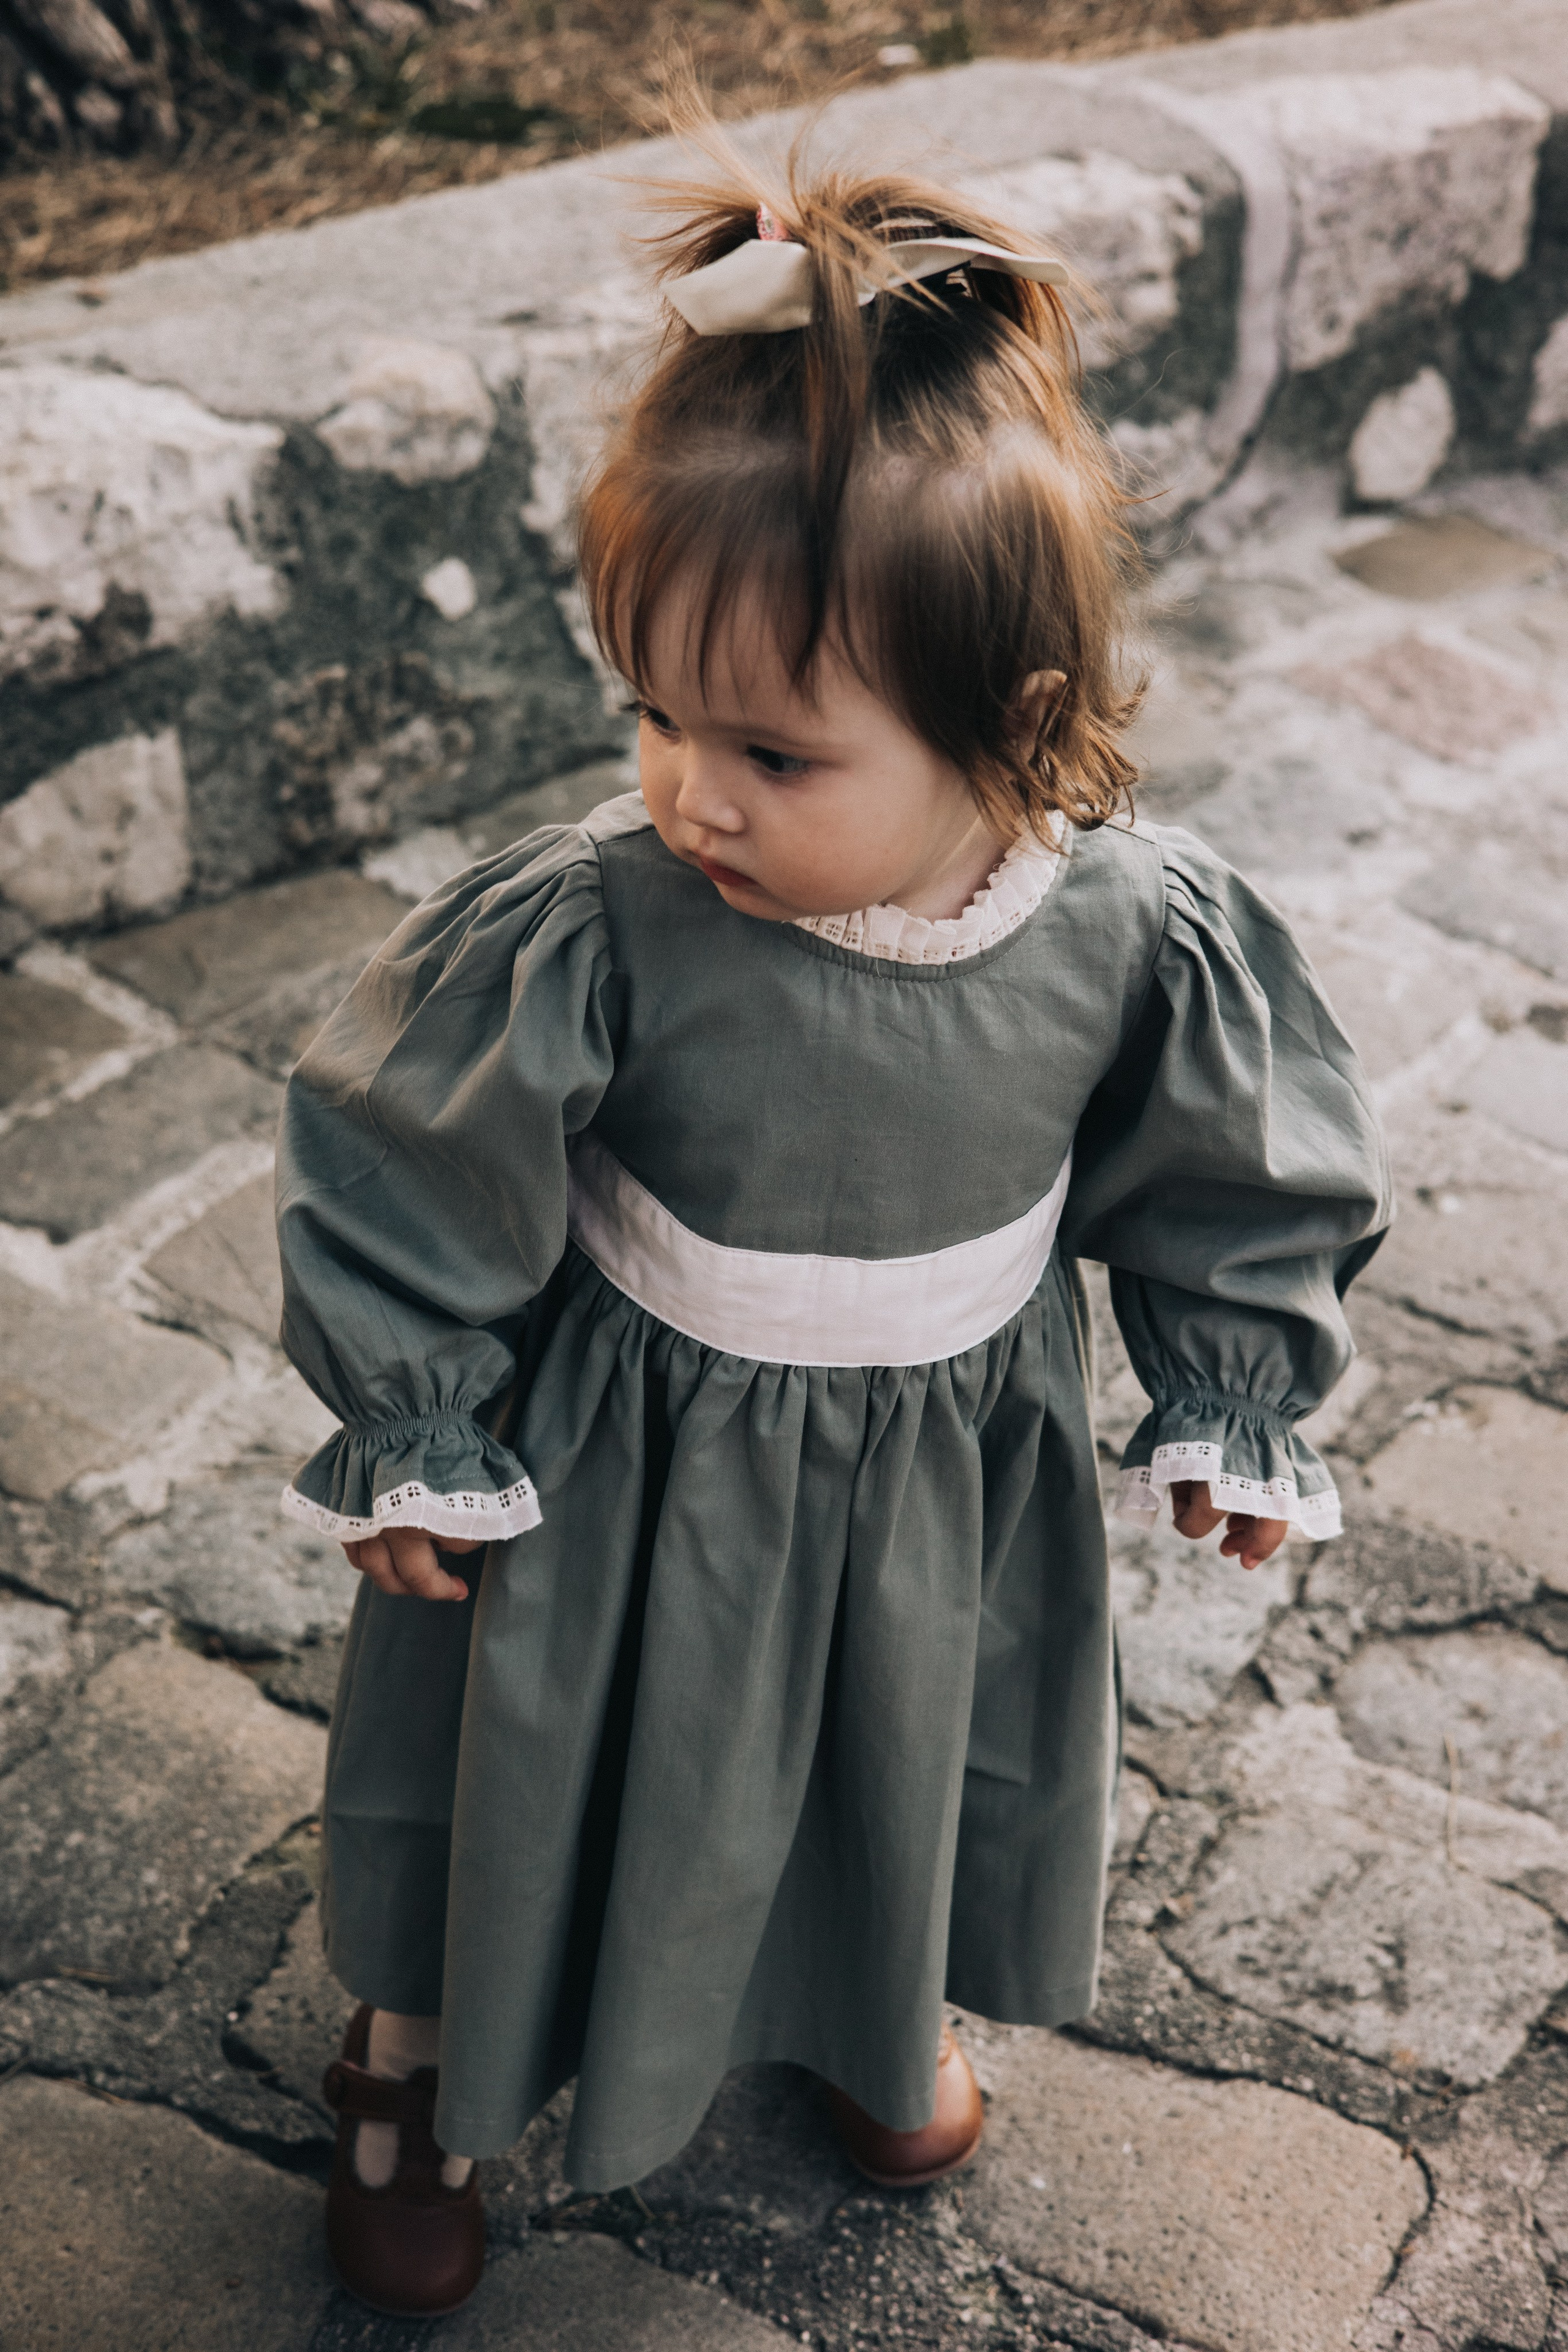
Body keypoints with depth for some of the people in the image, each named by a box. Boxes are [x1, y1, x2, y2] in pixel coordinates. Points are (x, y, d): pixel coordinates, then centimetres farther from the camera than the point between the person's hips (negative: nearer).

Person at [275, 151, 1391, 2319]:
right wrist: (413, 1448, -6)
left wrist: (1237, 1412, 4)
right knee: (526, 1774, 21)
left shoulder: (1141, 939, -25)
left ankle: (877, 2013, 64)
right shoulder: (583, 936, -32)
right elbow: (401, 1168, -15)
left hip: (950, 1481, 2)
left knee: (918, 1766, 28)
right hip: (624, 1470, -2)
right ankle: (417, 2059, 53)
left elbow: (1243, 1177, -5)